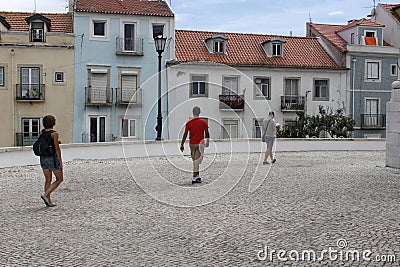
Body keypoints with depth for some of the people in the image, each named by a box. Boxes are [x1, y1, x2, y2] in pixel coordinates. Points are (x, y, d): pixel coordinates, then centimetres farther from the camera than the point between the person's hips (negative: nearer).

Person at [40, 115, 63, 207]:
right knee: (59, 179, 7)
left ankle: (49, 201, 12)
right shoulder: (54, 133, -15)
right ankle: (46, 195, -6)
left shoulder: (42, 132, 4)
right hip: (53, 158, -7)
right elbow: (57, 148, -14)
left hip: (43, 158, 7)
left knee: (48, 179, 13)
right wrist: (60, 161, -9)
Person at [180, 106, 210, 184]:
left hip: (191, 144, 3)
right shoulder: (203, 122, -4)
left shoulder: (189, 123, 0)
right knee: (197, 160, -4)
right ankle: (194, 178, -8)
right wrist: (207, 142, 13)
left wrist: (182, 144, 5)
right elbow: (207, 133, -1)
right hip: (200, 143, -3)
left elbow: (185, 134, 0)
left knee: (195, 160, 15)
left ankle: (197, 176, 22)